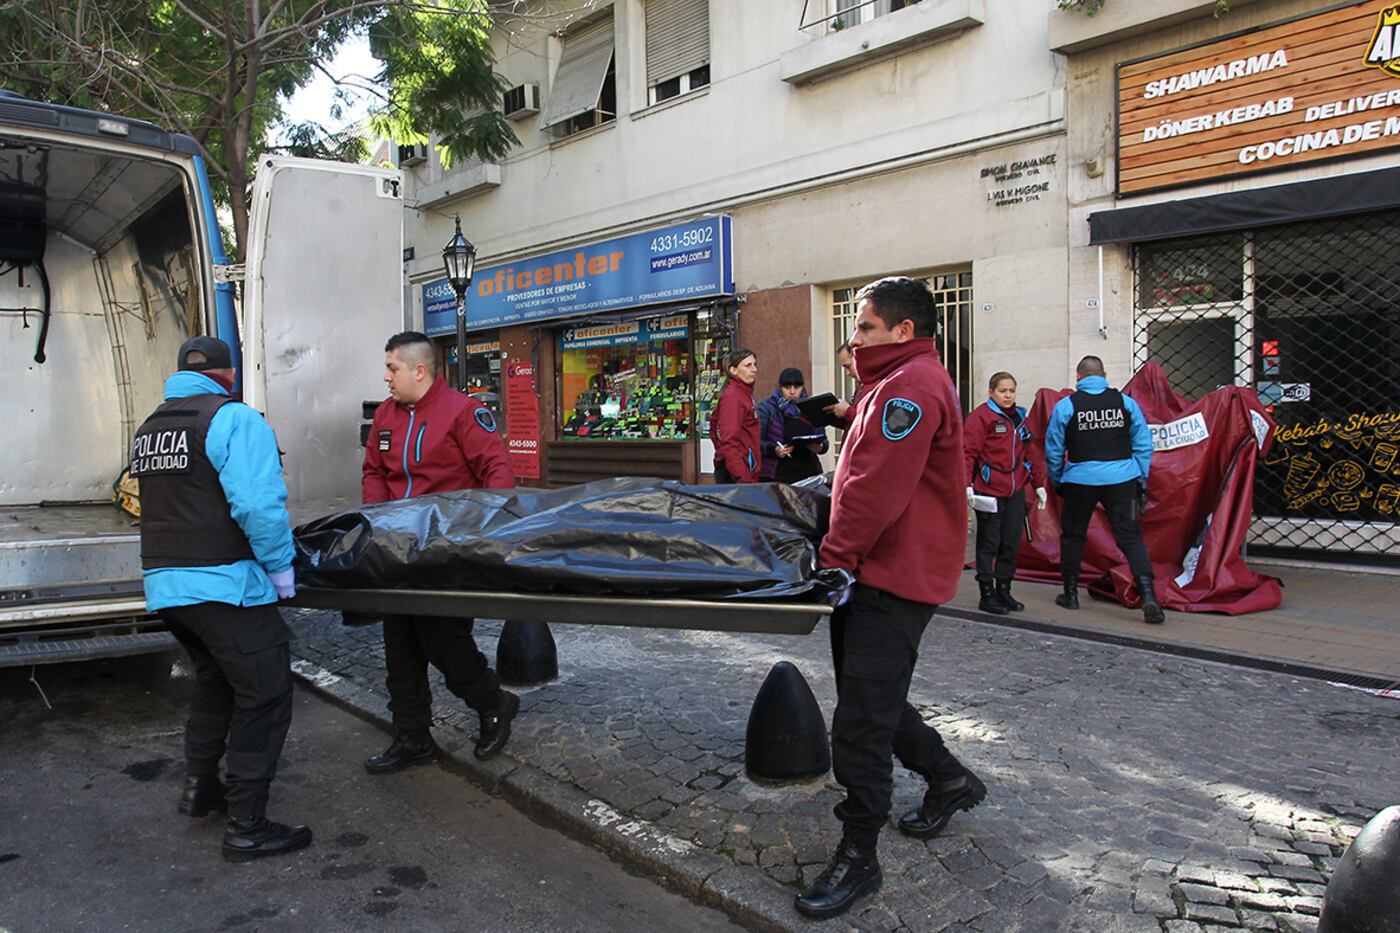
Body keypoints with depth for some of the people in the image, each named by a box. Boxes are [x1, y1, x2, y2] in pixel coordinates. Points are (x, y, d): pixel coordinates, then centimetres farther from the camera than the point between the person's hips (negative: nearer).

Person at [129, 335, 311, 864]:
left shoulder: (149, 428, 16)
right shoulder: (234, 419, -11)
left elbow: (166, 503, 19)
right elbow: (258, 504, -22)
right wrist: (281, 567, -12)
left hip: (164, 583, 9)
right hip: (223, 584, -8)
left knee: (214, 681, 27)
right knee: (263, 698, 1)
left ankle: (200, 788, 38)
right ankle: (247, 828, 4)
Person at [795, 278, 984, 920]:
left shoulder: (911, 387, -16)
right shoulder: (896, 384, 19)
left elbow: (877, 492, -23)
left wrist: (835, 558, -15)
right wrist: (843, 559, 17)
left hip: (893, 581, -11)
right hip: (877, 574, 11)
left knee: (860, 722, -6)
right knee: (871, 697, 20)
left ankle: (857, 857, 6)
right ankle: (950, 780, 37)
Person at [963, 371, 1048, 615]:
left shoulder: (1019, 417, 15)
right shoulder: (980, 416, -9)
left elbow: (1030, 452, 20)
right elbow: (968, 452, -15)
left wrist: (1039, 484, 19)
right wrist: (967, 485, -24)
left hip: (1015, 492, 7)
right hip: (988, 492, -7)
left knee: (1011, 544, 11)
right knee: (989, 544, 1)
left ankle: (1004, 592, 22)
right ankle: (987, 596, 10)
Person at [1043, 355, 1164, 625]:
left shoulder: (1065, 406, -1)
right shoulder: (1125, 402, 3)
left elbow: (1053, 450, 4)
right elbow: (1143, 444, 6)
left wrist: (1057, 482, 17)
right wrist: (1142, 479, 13)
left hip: (1080, 480, -1)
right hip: (1121, 479, 1)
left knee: (1072, 536, 15)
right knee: (1130, 537, 2)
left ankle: (1070, 594, 24)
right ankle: (1148, 595, -12)